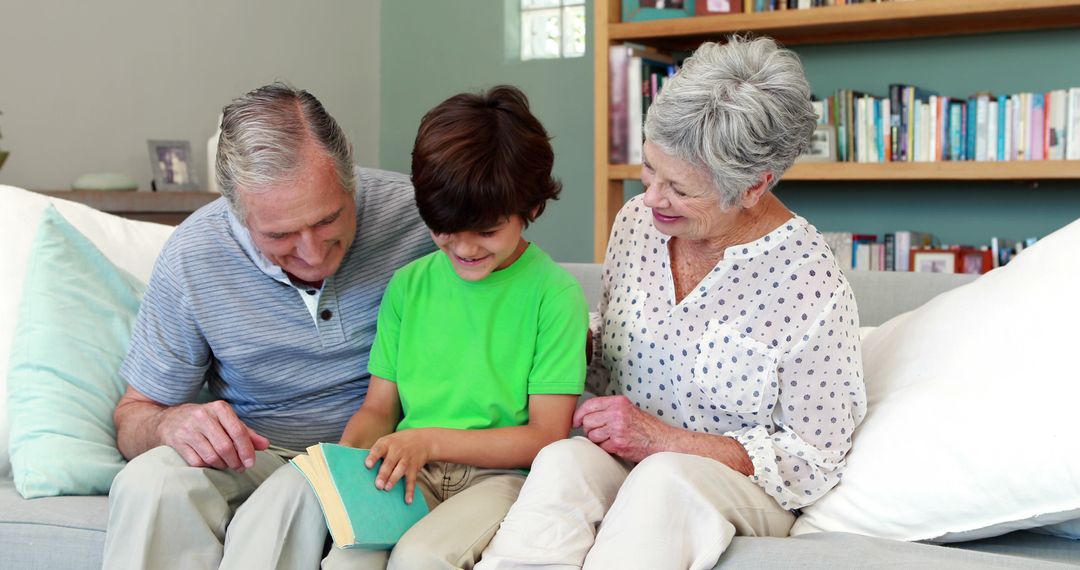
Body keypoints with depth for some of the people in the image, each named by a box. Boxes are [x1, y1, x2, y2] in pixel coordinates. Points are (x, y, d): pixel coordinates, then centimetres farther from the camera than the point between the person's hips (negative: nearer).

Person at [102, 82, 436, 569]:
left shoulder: (411, 213, -15)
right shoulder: (192, 259, -10)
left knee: (297, 492, -35)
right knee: (150, 480, -30)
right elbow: (133, 417, 1)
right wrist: (172, 423, -25)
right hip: (251, 455, 2)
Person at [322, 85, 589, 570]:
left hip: (501, 472, -3)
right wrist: (348, 451, -9)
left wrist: (430, 442, -14)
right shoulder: (408, 285, 10)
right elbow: (379, 406, 14)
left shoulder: (553, 293, -5)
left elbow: (547, 435, -6)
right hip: (410, 472, 3)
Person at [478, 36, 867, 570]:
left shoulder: (811, 284, -16)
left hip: (747, 490, -4)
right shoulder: (636, 220, 1)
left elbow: (813, 462, -11)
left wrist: (662, 440, -17)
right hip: (625, 464, 4)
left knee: (662, 478, -39)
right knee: (562, 460, -32)